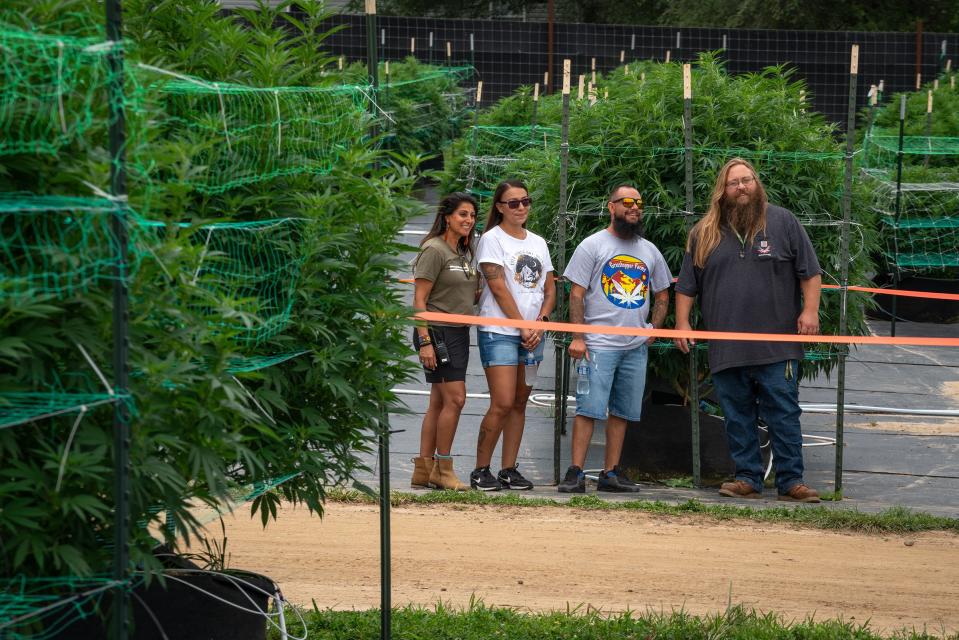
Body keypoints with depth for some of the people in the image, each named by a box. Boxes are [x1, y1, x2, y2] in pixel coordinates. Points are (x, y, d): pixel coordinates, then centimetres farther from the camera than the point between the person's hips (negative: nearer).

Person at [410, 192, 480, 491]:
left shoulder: (465, 253, 15)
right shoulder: (435, 250, -11)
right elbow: (419, 300, -14)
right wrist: (424, 341, -20)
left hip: (459, 332, 9)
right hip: (438, 332, -9)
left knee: (439, 402, 9)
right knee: (455, 398, -12)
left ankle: (423, 469, 14)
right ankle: (442, 469, -3)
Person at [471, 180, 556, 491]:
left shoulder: (538, 243, 16)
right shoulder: (492, 238, -2)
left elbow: (550, 290, 14)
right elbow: (499, 289, -10)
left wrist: (539, 324, -3)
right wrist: (523, 327, -11)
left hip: (532, 334, 6)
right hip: (499, 332, -6)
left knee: (520, 403, 6)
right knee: (503, 404, -13)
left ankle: (509, 470, 11)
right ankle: (480, 471, -4)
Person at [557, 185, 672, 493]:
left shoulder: (650, 251, 15)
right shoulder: (593, 245, 0)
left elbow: (662, 296, 23)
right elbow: (576, 294, -4)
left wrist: (653, 330, 9)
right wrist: (577, 337, -12)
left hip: (636, 346, 5)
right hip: (599, 344, -5)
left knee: (622, 412, 7)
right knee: (588, 409, -10)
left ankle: (611, 473, 13)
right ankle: (576, 473, -11)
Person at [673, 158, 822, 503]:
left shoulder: (783, 222, 5)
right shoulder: (704, 233, 11)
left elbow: (810, 271, 5)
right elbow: (687, 286, 14)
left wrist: (810, 310, -6)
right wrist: (682, 322, 5)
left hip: (777, 347, -2)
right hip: (726, 350, 2)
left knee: (784, 415, -2)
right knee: (738, 419, 5)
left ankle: (791, 481, 1)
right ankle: (747, 479, 12)